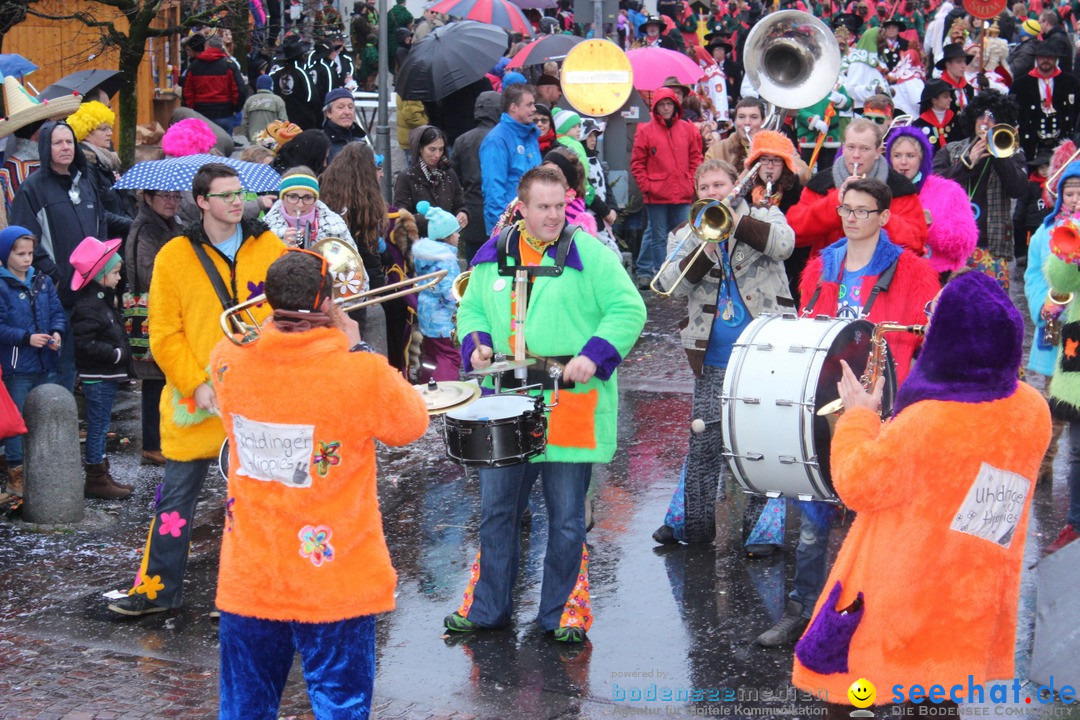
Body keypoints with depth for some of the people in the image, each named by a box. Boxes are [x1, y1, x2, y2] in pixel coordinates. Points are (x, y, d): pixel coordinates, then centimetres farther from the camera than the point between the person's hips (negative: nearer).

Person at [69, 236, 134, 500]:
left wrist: (122, 354, 11)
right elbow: (85, 344, -25)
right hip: (97, 377, -10)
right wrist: (116, 354, -22)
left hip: (108, 376, 10)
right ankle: (96, 480, 4)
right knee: (98, 426, -3)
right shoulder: (88, 306, -19)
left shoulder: (104, 300, 14)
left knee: (101, 426, 15)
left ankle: (102, 475, 23)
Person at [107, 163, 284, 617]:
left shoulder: (269, 247, 4)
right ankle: (158, 587, 14)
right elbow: (164, 334, -3)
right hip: (196, 399, -1)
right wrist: (197, 384, -13)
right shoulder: (175, 256, -2)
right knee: (179, 491, 5)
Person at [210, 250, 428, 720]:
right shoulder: (362, 374, -20)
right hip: (335, 585, -3)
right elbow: (412, 425, 0)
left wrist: (276, 326, 12)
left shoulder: (228, 361, -9)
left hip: (249, 578, 3)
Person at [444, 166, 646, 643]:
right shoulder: (492, 257, 9)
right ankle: (487, 606, 24)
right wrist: (475, 343, -2)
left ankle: (563, 612, 19)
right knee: (495, 510, 11)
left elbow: (629, 310, -7)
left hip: (571, 412, -4)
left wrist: (594, 355, -19)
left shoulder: (589, 255, -5)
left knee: (566, 519, 5)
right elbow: (471, 309, 19)